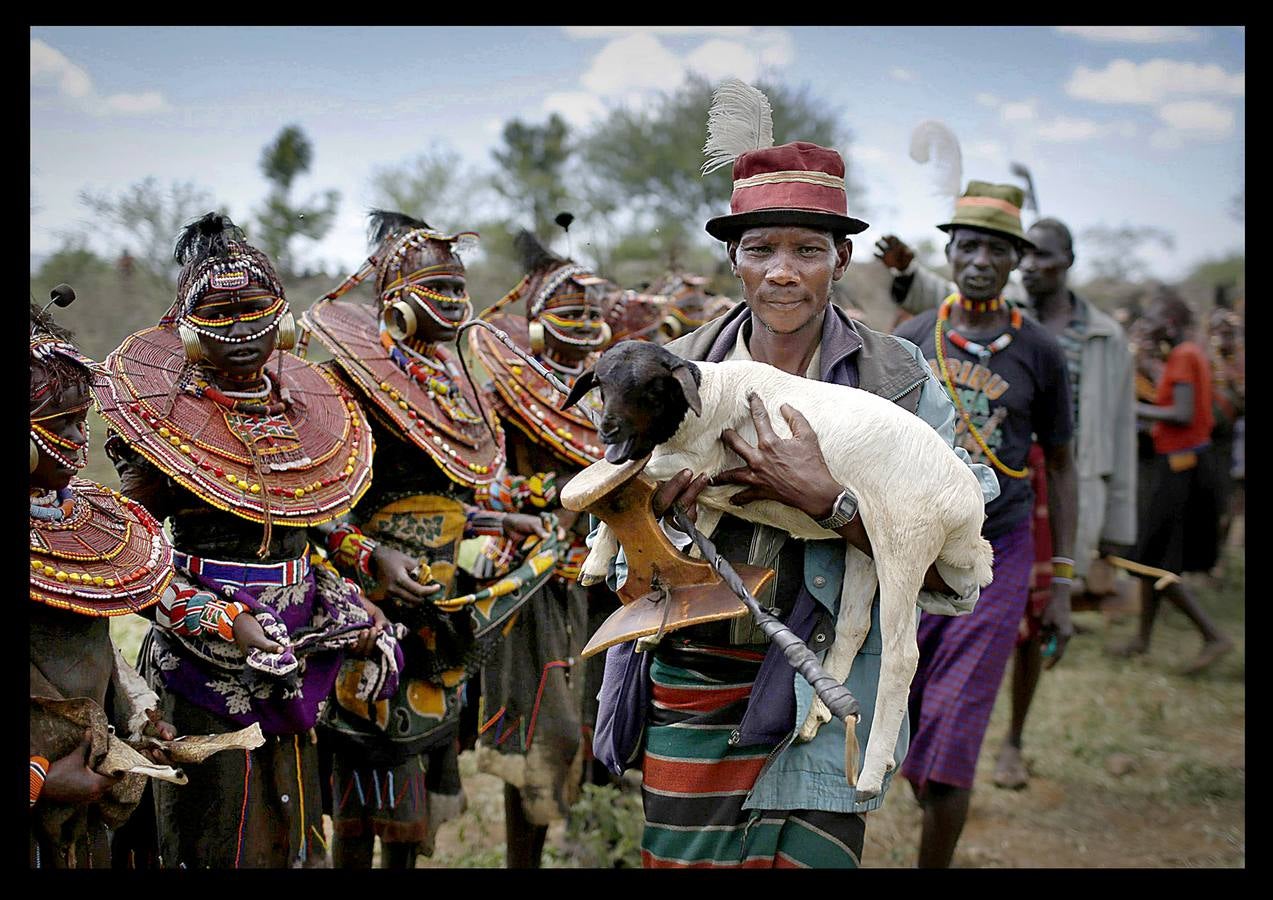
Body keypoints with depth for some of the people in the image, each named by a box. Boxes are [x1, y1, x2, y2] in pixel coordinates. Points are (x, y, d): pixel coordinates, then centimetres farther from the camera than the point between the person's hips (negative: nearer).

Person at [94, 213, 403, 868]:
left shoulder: (306, 410, 9)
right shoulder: (163, 416, -7)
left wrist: (363, 620, 6)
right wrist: (228, 624, -21)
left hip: (296, 649, 5)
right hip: (206, 660, -5)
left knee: (293, 834, 13)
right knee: (217, 839, 2)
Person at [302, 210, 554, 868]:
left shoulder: (449, 380, 14)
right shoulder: (357, 380, -11)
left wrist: (497, 522, 16)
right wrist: (376, 559, -27)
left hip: (443, 608, 8)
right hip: (380, 611, -8)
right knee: (366, 797, -5)